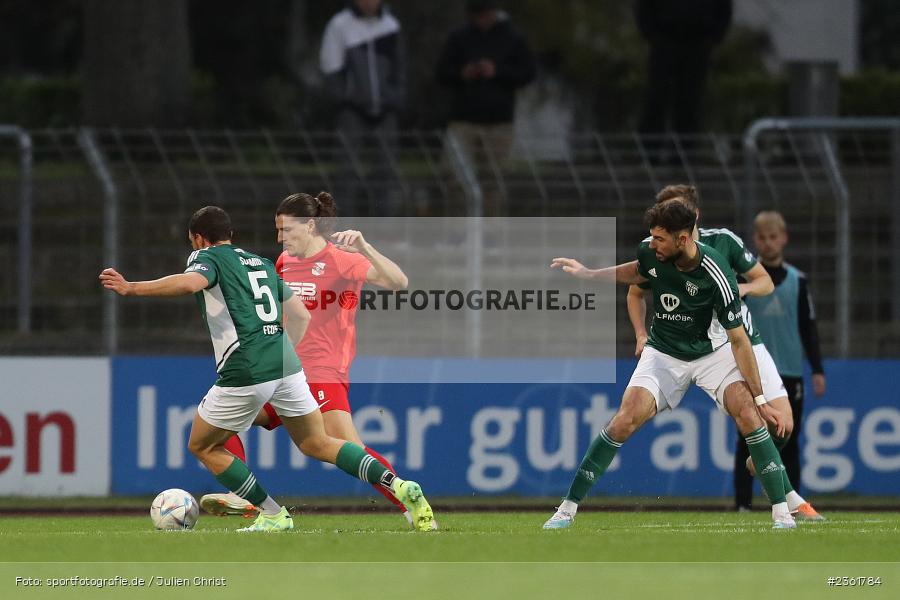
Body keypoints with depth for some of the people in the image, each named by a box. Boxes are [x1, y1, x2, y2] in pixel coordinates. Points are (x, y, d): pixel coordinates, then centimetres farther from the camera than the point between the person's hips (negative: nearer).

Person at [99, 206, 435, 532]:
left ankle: (273, 516, 7)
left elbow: (190, 283, -21)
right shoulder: (261, 263, 25)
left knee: (203, 447, 13)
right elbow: (301, 314, 26)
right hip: (286, 365, 6)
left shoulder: (207, 257, 3)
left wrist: (131, 288, -18)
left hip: (244, 373, -6)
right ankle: (399, 486, 0)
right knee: (316, 444, 17)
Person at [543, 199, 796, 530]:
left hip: (712, 351, -3)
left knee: (748, 415, -24)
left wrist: (759, 397, -22)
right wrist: (588, 273, 5)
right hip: (664, 352, 3)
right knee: (624, 421, -15)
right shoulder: (650, 251, -16)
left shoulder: (716, 275, -29)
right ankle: (568, 508, -7)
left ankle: (781, 512, -15)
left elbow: (738, 339, -23)